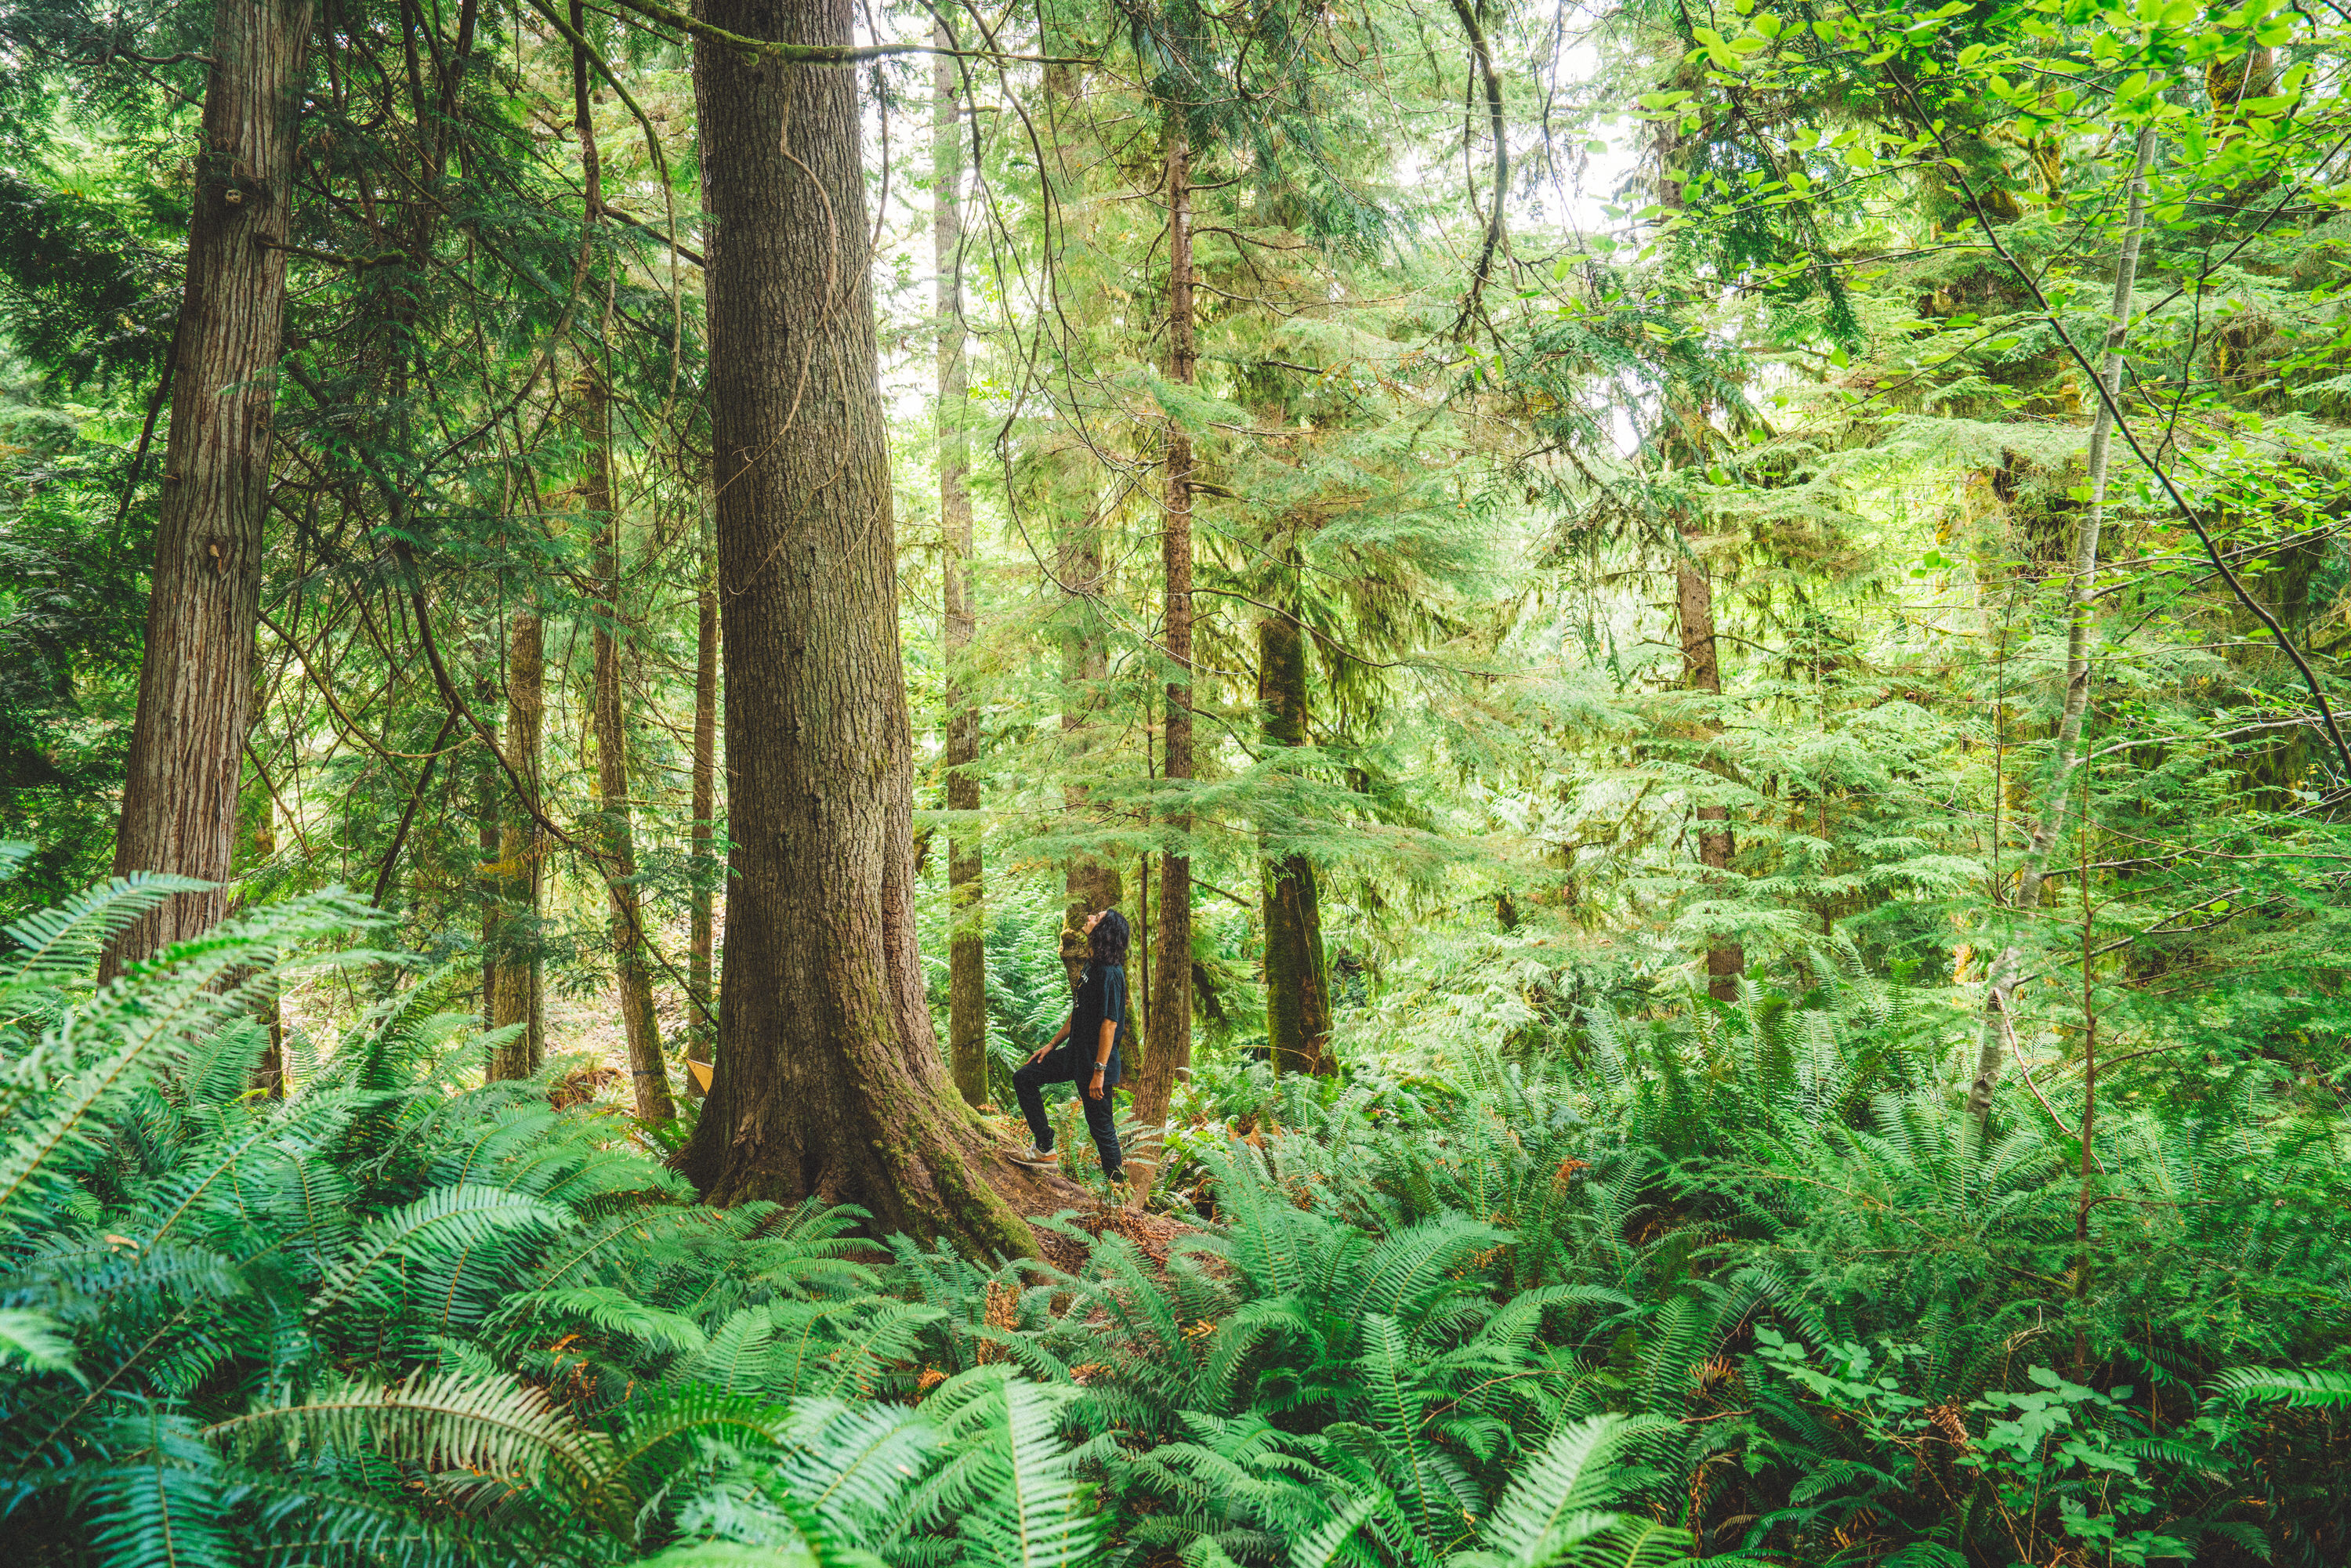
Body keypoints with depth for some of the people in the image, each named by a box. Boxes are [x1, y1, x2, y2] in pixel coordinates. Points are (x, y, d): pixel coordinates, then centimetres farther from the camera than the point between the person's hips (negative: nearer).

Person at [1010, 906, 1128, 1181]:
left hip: (1096, 1061, -10)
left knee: (1101, 1127, -2)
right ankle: (1045, 1151, 15)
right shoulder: (1091, 966, 9)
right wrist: (1052, 1044, 21)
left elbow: (1109, 1024, -24)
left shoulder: (1110, 973, -21)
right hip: (1076, 1054, 10)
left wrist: (1099, 1070, -25)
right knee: (1024, 1078, 13)